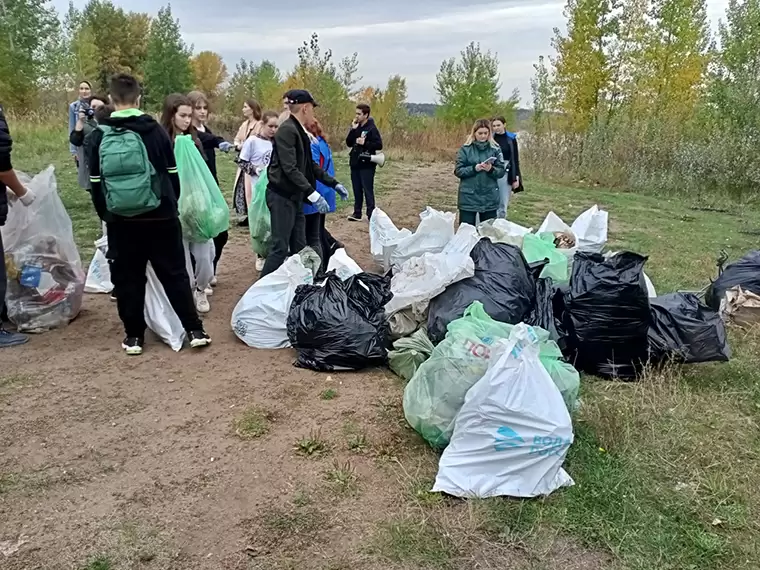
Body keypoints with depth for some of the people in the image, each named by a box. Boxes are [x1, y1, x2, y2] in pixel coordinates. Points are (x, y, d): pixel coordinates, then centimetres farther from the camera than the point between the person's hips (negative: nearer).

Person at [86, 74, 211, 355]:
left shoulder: (99, 135, 0)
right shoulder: (154, 129, -3)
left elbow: (95, 183, 4)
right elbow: (172, 174, 2)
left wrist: (105, 214, 16)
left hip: (120, 220, 1)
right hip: (160, 217, 0)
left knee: (127, 279, 10)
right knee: (175, 274, 6)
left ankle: (134, 336, 15)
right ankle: (195, 330, 7)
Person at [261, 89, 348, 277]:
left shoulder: (299, 131, 13)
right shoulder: (287, 130, -16)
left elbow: (310, 165, 20)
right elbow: (290, 168, -24)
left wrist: (334, 184, 18)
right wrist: (313, 194, -27)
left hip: (294, 196, 10)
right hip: (282, 197, -9)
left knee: (299, 248, 10)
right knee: (280, 248, -8)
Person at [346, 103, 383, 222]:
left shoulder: (372, 128, -8)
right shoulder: (356, 127, 11)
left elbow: (379, 145, -13)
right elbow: (349, 143, 6)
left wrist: (365, 143, -19)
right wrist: (353, 130, -4)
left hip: (367, 165, -7)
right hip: (355, 164, 7)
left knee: (368, 190, -4)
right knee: (357, 190, 11)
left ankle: (371, 214, 2)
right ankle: (357, 213, 19)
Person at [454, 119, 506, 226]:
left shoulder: (495, 149, 3)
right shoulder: (465, 149, -1)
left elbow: (501, 171, 1)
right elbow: (458, 171, -4)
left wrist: (491, 169, -18)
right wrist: (473, 168, -18)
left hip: (489, 198, 2)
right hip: (469, 197, -1)